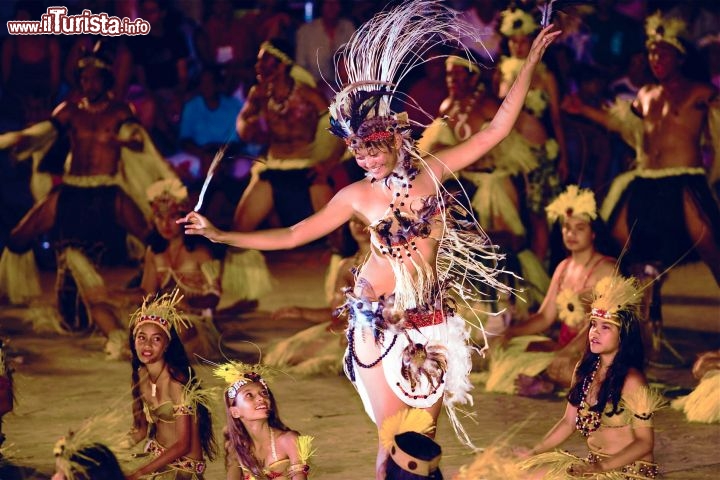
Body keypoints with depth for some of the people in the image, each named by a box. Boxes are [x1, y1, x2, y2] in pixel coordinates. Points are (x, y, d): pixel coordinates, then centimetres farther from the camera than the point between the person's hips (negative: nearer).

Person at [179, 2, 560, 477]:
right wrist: (220, 235, 1)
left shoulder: (432, 171, 1)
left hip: (432, 321, 1)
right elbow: (291, 235, 5)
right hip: (382, 324, -1)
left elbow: (496, 130, 2)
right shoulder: (358, 195, -1)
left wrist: (531, 61, 0)